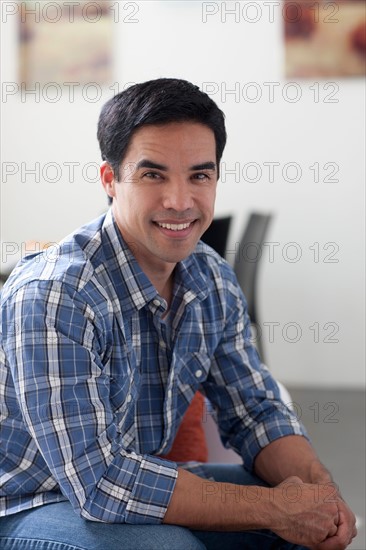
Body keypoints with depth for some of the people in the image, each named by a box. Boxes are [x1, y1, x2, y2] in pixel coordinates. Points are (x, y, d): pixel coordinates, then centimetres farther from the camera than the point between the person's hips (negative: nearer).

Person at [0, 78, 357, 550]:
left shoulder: (212, 280, -3)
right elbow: (97, 479, -30)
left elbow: (255, 410, 5)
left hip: (136, 485, 7)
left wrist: (319, 487, -16)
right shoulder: (53, 296, -28)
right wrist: (272, 508, -26)